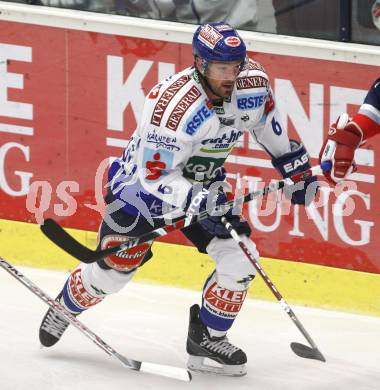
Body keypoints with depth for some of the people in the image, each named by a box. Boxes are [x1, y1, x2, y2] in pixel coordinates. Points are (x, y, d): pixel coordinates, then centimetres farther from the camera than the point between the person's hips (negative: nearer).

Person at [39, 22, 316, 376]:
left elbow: (268, 125, 6)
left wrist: (298, 170, 9)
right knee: (113, 272, -1)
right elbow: (156, 178, -31)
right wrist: (202, 204, -43)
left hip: (203, 183, 5)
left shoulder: (253, 83, -18)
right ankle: (64, 307, 32)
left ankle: (206, 339, 10)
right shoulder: (174, 105, -36)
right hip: (144, 180, -5)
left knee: (241, 260, -10)